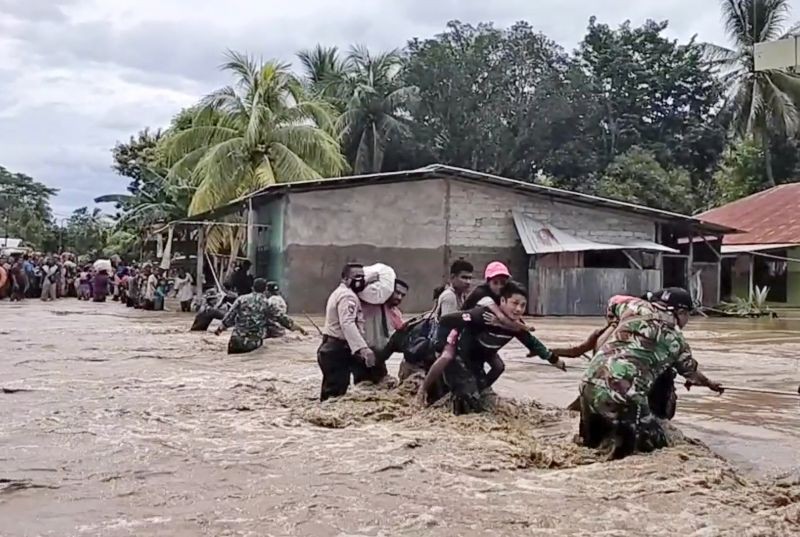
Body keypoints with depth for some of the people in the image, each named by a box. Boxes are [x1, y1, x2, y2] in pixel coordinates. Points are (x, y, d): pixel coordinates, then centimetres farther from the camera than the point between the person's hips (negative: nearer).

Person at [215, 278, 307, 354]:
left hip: (237, 341, 1)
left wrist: (220, 329, 20)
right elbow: (281, 318, 3)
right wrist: (298, 327, 12)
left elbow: (229, 317, 5)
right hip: (254, 343, -1)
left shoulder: (241, 299, 4)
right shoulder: (266, 304, 0)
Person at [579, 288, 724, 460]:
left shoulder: (637, 307, 15)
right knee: (656, 443, 8)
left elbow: (613, 302, 38)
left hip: (589, 383, 5)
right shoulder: (675, 338, 10)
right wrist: (710, 384, 49)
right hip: (622, 392, -5)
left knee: (592, 441, 27)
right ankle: (625, 434, -15)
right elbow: (691, 373, 29)